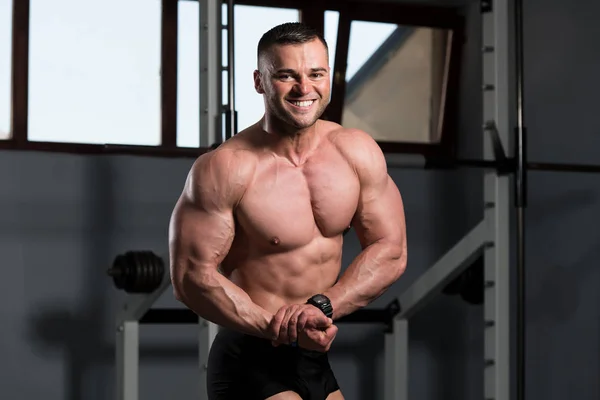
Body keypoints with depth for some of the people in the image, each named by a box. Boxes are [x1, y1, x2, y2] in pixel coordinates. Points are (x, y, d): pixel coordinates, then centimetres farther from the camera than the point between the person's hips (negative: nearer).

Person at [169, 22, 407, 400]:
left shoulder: (357, 152, -1)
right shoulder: (225, 169, -16)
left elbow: (391, 251, 0)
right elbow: (192, 277, -16)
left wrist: (323, 306, -15)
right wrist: (274, 326, -25)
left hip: (318, 358, 6)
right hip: (252, 364, -6)